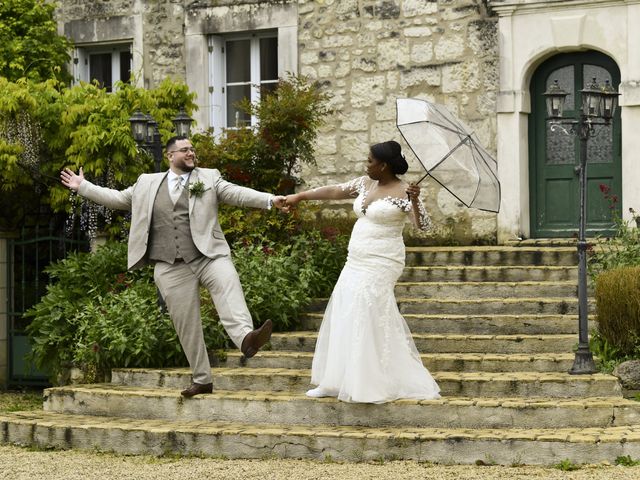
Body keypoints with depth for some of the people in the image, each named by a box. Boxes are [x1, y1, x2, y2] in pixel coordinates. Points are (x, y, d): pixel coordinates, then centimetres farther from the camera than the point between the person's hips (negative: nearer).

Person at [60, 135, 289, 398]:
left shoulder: (209, 178, 12)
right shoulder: (147, 183, 18)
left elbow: (238, 193, 1)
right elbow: (118, 198, 25)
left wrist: (270, 200, -14)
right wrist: (82, 186, 25)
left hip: (209, 255, -2)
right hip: (171, 267, 2)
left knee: (228, 286, -32)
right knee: (186, 325, 3)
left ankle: (246, 337, -53)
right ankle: (202, 380, 12)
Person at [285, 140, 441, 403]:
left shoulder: (403, 192, -12)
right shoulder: (365, 184, 9)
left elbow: (423, 225, -18)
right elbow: (334, 191, 15)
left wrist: (415, 200, -36)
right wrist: (300, 196, 16)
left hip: (381, 263, -8)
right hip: (356, 262, 8)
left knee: (366, 315, -14)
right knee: (343, 314, 7)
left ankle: (374, 385, -7)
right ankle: (337, 382, 14)